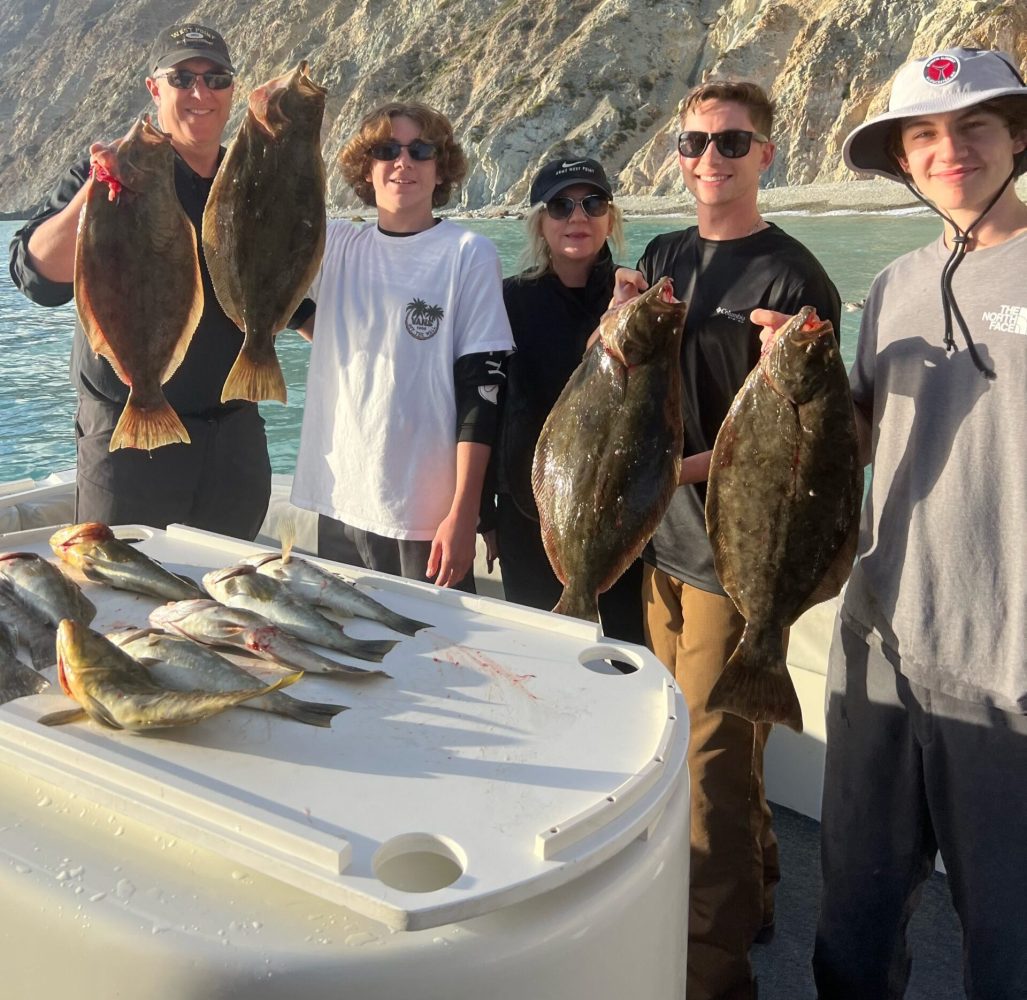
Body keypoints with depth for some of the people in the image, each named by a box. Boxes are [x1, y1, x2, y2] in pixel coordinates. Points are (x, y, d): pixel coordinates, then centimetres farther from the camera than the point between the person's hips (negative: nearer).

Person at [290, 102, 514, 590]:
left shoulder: (469, 253, -4)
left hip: (428, 518, -4)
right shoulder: (335, 246, 7)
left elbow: (481, 387, -8)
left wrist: (464, 512, -12)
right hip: (339, 507, 4)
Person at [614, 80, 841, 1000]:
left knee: (713, 761, -2)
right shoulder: (664, 258, 11)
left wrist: (686, 463, -23)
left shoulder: (791, 277, -9)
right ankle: (753, 897, 38)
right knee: (684, 742, 17)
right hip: (662, 536, 7)